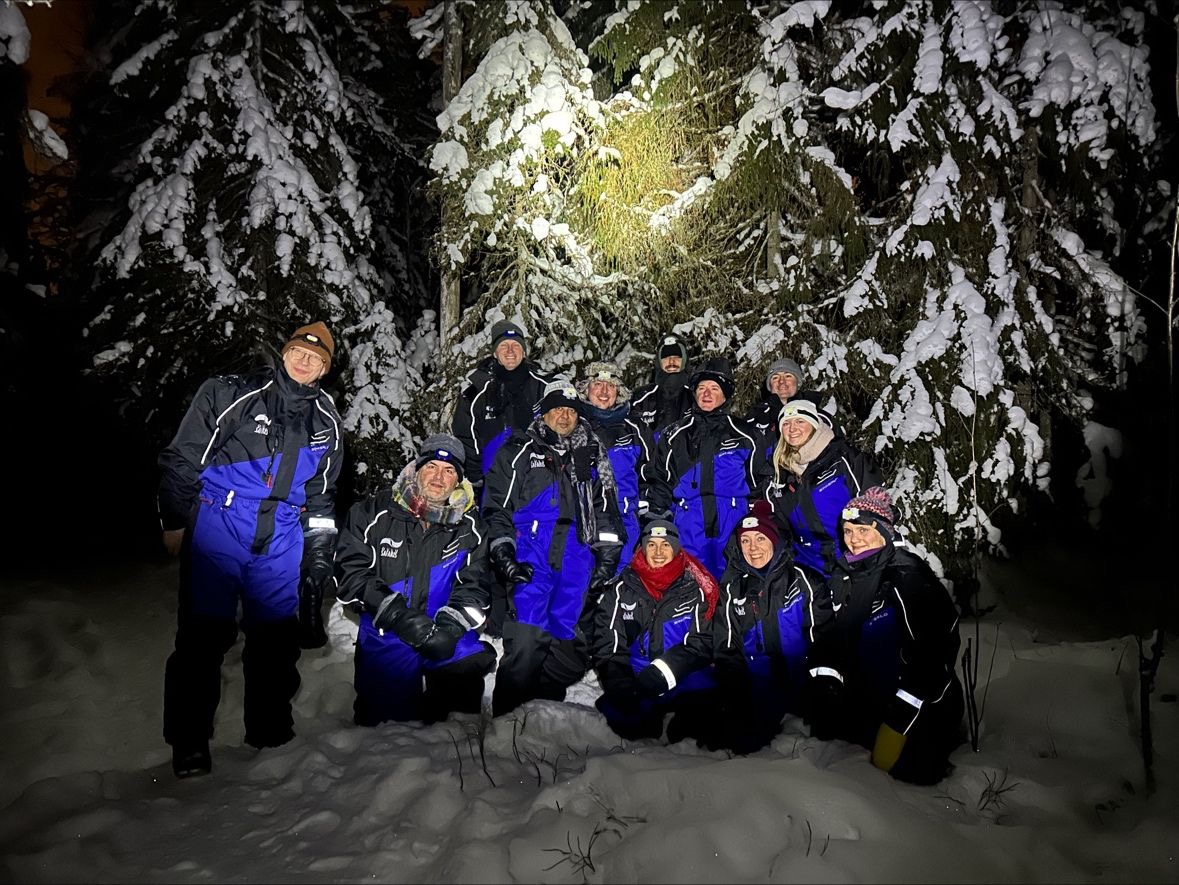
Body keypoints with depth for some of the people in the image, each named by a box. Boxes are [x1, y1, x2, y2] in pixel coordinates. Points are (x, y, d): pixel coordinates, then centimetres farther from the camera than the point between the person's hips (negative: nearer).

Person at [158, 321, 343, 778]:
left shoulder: (326, 421, 9)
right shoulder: (231, 393, -4)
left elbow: (322, 492, 18)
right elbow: (181, 458, -1)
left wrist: (320, 549, 14)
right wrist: (174, 522, -2)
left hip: (283, 540, 4)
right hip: (218, 530, -3)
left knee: (277, 638, 9)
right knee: (203, 637, 1)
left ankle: (270, 733, 27)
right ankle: (189, 744, 16)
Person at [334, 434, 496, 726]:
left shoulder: (469, 526, 6)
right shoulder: (375, 511, 0)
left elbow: (474, 585, 3)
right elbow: (350, 569, -5)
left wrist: (449, 627, -16)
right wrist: (397, 614, -17)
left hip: (445, 636, 1)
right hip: (386, 636, -1)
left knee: (473, 663, -25)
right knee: (386, 719, -8)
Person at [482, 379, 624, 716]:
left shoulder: (592, 454, 22)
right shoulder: (520, 451, 14)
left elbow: (606, 508, 22)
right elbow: (496, 506, 10)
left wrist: (607, 554, 10)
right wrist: (503, 554, -2)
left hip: (577, 556, 3)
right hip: (531, 553, -3)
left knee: (569, 643, 0)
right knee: (526, 640, -16)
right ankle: (506, 716, -4)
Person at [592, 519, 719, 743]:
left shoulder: (694, 588, 3)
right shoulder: (621, 588, 5)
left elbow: (701, 642, -4)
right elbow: (607, 642, 1)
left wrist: (660, 672, -17)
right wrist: (619, 682, -17)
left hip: (680, 679, 0)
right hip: (632, 677, 1)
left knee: (702, 686, -31)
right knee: (619, 714, -28)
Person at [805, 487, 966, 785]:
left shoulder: (906, 575, -22)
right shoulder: (843, 575, 2)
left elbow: (929, 645, -25)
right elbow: (830, 628, 7)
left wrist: (903, 709, -24)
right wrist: (826, 673, -7)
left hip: (924, 692, -7)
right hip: (866, 688, 7)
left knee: (912, 771, -13)